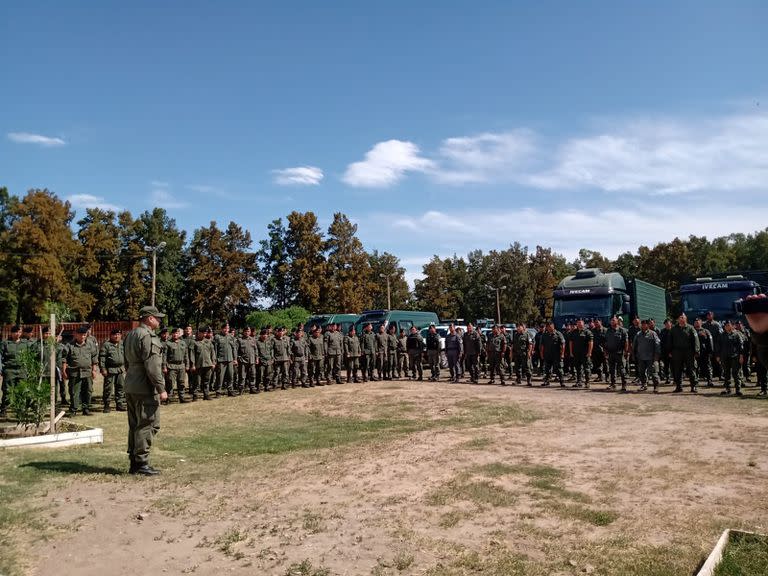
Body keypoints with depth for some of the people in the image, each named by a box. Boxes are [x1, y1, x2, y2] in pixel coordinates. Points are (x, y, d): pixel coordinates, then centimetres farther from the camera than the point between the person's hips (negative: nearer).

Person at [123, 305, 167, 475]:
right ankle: (142, 463, -1)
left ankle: (134, 462, 21)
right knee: (147, 425, -3)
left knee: (135, 426, 14)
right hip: (145, 389, -10)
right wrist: (161, 389, -18)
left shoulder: (130, 335, 15)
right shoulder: (148, 336, -16)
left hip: (130, 388, 10)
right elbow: (152, 366, -21)